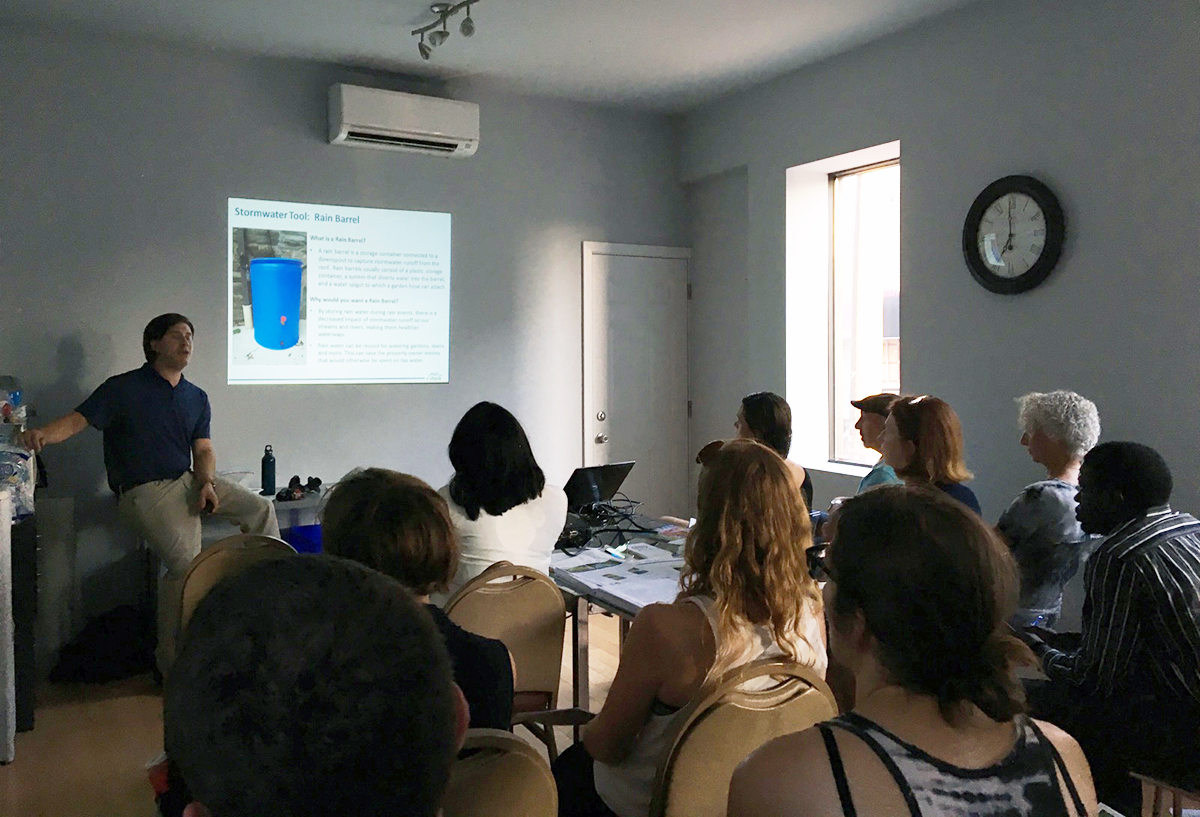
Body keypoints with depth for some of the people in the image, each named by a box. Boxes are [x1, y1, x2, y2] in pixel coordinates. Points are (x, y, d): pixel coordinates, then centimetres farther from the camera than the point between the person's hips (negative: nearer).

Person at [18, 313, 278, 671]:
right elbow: (78, 419, -13)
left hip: (189, 481, 7)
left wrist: (207, 483, -10)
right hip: (146, 491, -6)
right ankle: (171, 663, -9)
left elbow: (204, 450, 10)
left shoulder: (197, 398, 13)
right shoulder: (123, 388, -3)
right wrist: (42, 435, -34)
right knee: (186, 565, -22)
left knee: (260, 509, -3)